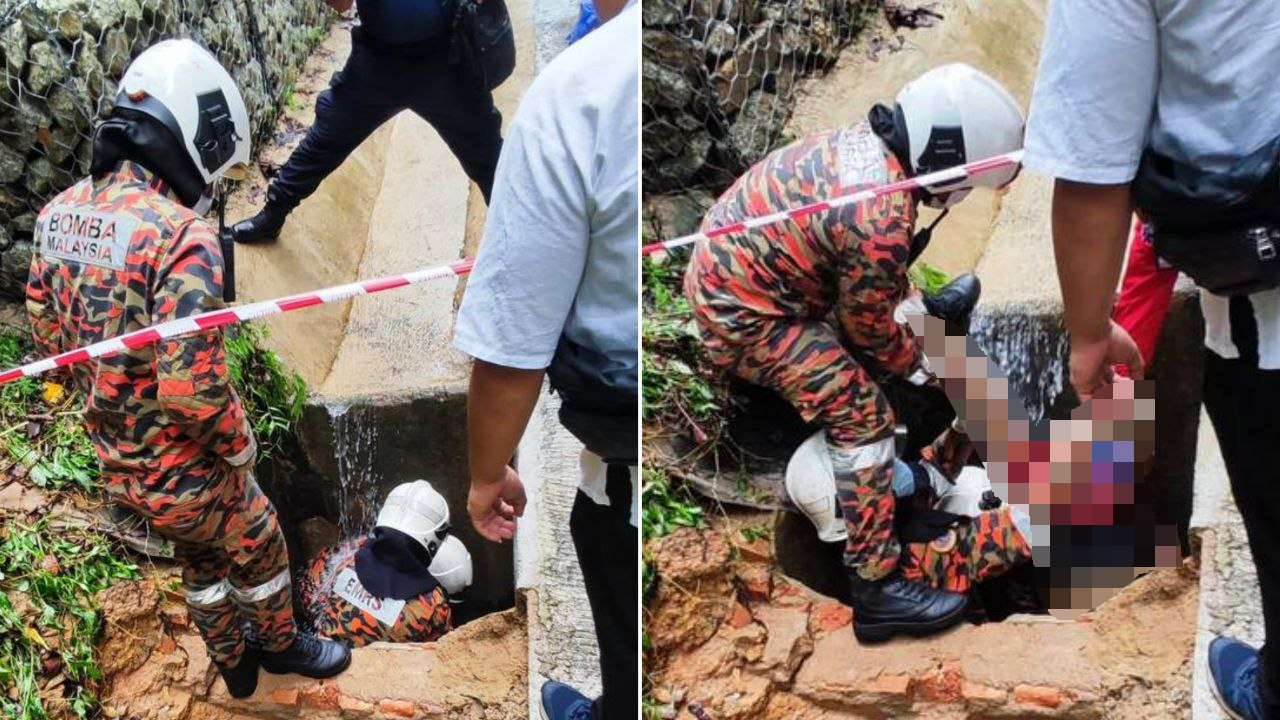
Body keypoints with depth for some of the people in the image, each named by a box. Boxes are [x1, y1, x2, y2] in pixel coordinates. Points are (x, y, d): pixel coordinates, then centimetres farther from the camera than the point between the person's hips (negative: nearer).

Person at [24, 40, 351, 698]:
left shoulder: (59, 214, -6)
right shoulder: (181, 237, -31)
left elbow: (49, 335, 6)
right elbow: (194, 390, -33)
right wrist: (239, 444, -13)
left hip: (115, 462, 7)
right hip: (184, 471, -6)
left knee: (200, 560, 31)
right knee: (258, 548, 24)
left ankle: (232, 661, 51)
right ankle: (279, 643, 49)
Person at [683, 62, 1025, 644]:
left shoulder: (867, 141, -3)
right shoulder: (882, 221, -29)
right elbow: (867, 327, -11)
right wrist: (917, 367, 6)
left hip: (723, 263, 10)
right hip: (744, 312, -10)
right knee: (862, 416, -11)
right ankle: (878, 589, -8)